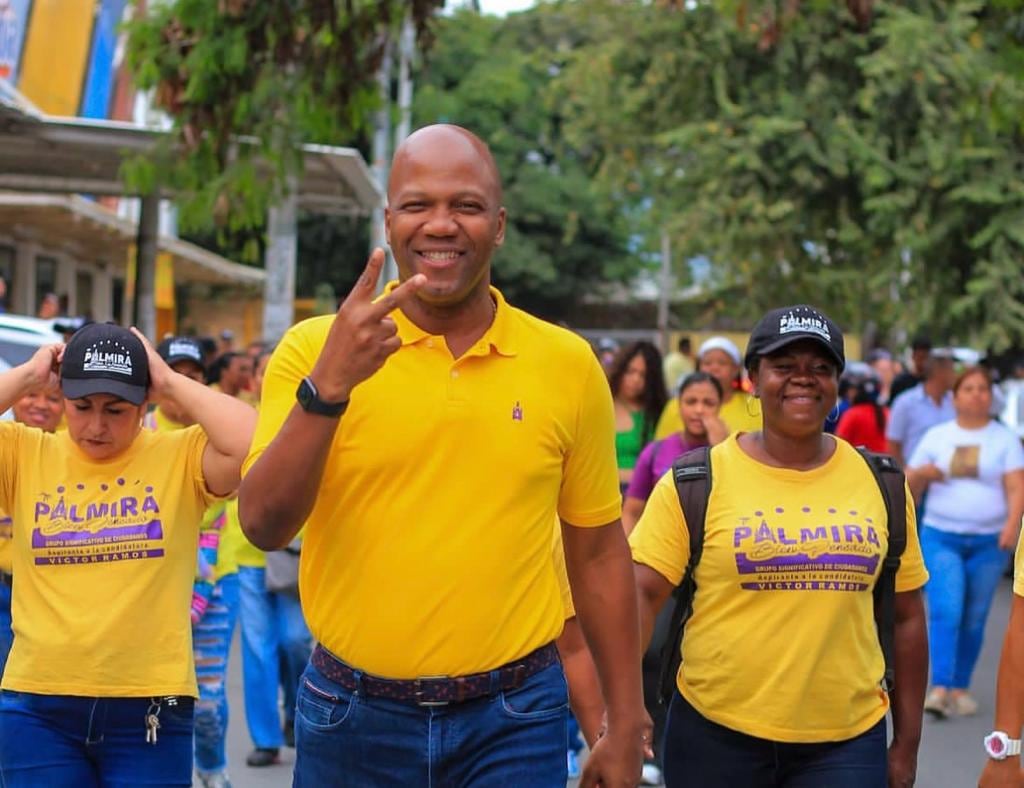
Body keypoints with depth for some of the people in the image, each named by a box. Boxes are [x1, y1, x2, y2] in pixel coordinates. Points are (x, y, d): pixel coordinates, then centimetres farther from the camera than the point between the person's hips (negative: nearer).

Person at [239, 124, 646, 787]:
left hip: (514, 719, 0)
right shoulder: (315, 349, -4)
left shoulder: (568, 364, 0)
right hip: (351, 716, 0)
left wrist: (626, 730, 6)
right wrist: (327, 387, -25)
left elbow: (599, 555, 6)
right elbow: (264, 526, -13)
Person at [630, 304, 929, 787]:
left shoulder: (882, 485, 6)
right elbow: (641, 593, -8)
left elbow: (907, 616, 11)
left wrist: (907, 743, 11)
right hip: (716, 734, -1)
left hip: (847, 740, 2)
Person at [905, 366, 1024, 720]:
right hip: (940, 536, 0)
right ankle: (939, 688, -17)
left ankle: (960, 688, 13)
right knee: (945, 611, -14)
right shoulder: (936, 436, 9)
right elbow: (910, 488, 12)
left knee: (973, 619, 3)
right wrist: (922, 474, -11)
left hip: (989, 542, 0)